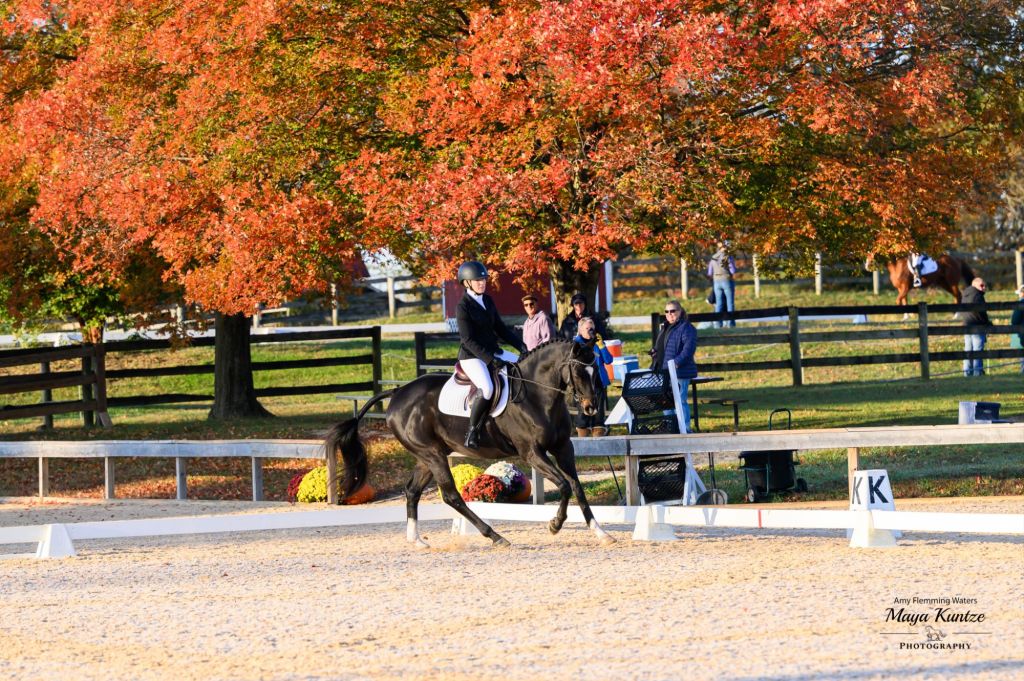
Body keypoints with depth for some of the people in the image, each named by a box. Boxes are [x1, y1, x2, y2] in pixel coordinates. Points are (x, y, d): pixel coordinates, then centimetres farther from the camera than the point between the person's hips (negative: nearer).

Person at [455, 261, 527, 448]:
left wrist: (521, 346, 5)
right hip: (472, 357, -8)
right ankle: (472, 430, -18)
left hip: (493, 352, 8)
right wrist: (490, 360, -25)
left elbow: (500, 328, 16)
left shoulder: (488, 301, 10)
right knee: (487, 388, -33)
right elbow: (468, 340, -17)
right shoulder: (463, 307, -12)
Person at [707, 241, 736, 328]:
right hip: (728, 281, -4)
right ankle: (730, 323, -3)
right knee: (730, 303, 0)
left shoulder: (713, 258, 8)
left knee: (719, 304, 7)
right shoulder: (728, 257, -7)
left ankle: (718, 324, 3)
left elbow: (710, 274, 12)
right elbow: (733, 271, -11)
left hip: (717, 282, 4)